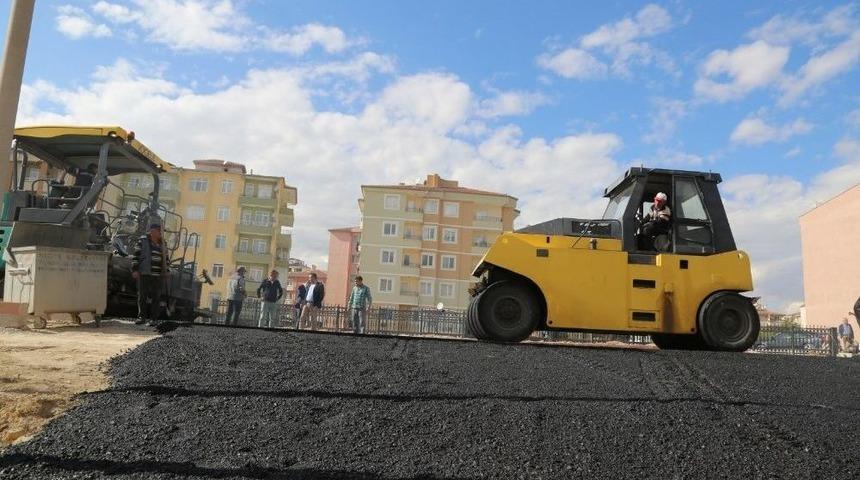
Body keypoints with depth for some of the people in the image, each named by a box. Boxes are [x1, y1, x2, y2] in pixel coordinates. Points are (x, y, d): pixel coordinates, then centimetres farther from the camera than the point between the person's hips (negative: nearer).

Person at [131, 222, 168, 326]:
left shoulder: (162, 243, 14)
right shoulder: (143, 241, 1)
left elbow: (166, 258, 21)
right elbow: (135, 255, 0)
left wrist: (167, 270, 13)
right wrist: (134, 269, -6)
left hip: (158, 276, 3)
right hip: (144, 274, -3)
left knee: (156, 297, 3)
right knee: (142, 296, 2)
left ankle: (154, 318, 8)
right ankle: (141, 317, 11)